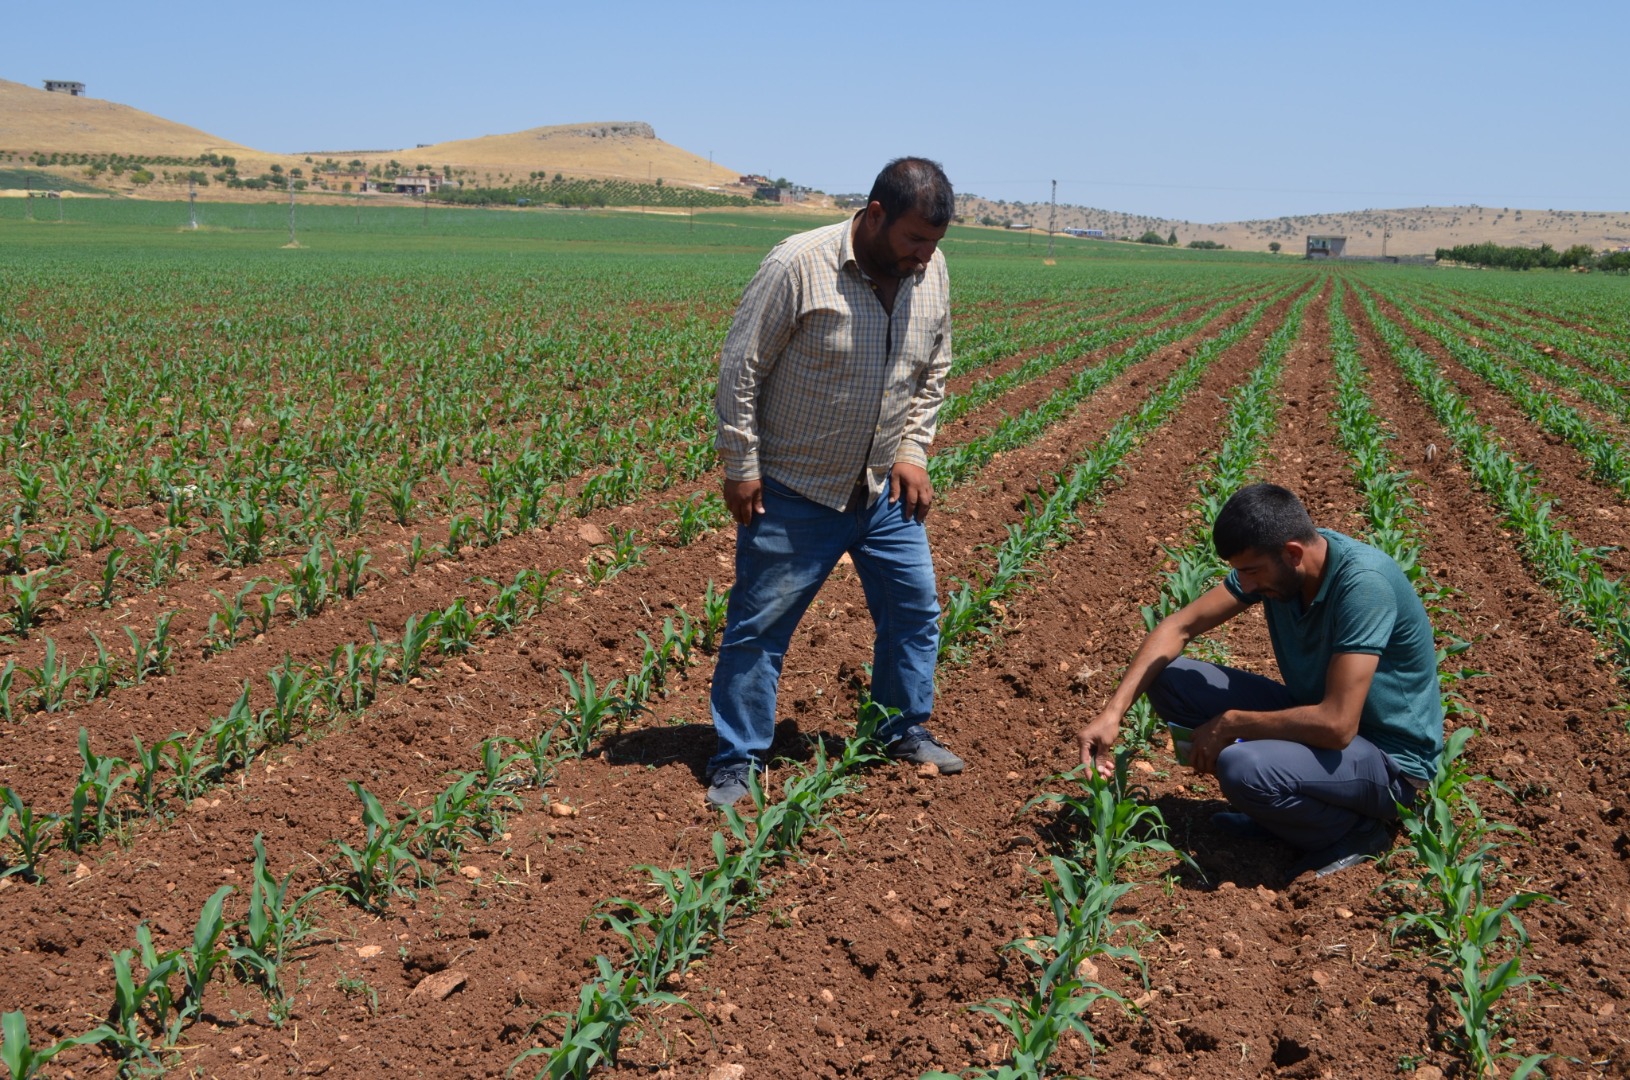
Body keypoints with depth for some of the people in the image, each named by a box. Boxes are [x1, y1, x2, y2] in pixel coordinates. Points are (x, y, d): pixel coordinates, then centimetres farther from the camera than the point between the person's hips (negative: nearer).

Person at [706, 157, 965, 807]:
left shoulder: (932, 274, -3)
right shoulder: (798, 266, -21)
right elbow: (739, 369, -14)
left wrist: (913, 450, 2)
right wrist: (741, 468, -13)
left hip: (884, 488, 6)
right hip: (795, 491, -5)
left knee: (916, 608, 14)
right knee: (759, 625, 3)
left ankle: (905, 729, 35)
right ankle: (736, 759, 17)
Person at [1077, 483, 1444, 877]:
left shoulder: (1363, 582, -30)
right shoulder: (1271, 559, -8)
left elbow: (1337, 725, -33)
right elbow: (1179, 626, -1)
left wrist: (1229, 725, -21)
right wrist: (1113, 711, -12)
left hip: (1390, 759, -7)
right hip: (1318, 717, 8)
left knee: (1242, 767, -35)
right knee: (1170, 678, -5)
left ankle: (1353, 832, -5)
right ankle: (1276, 806, 5)